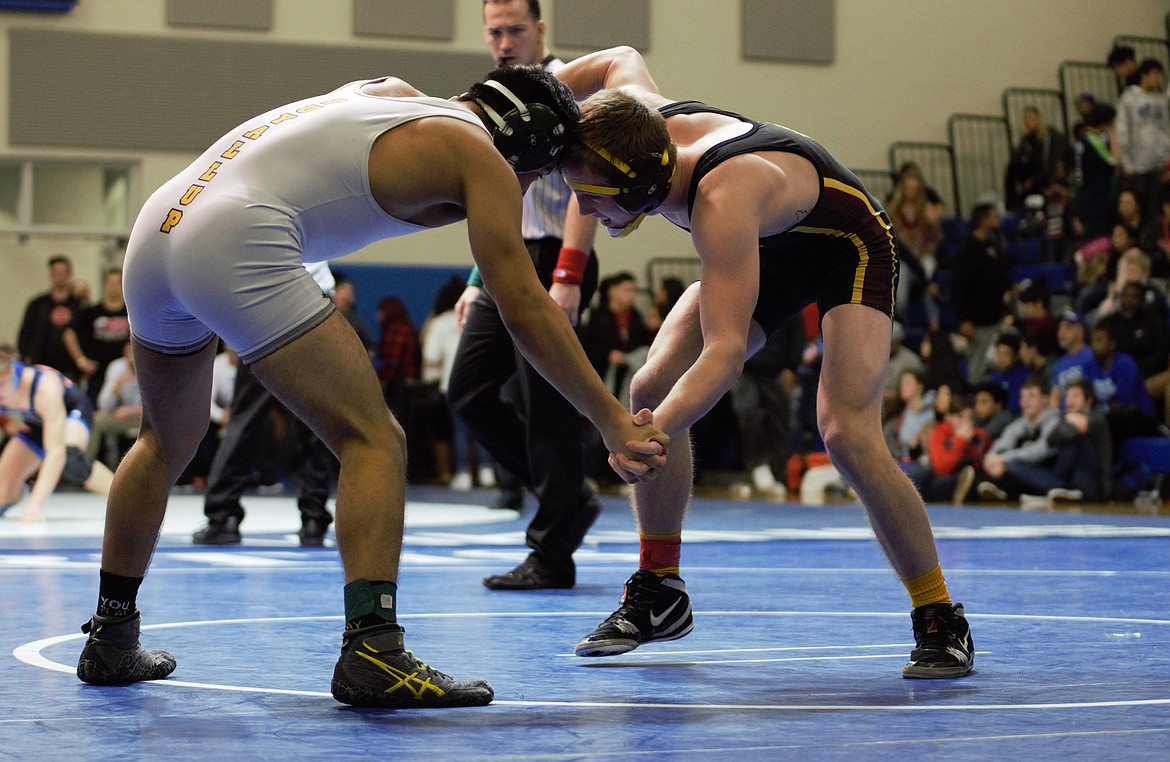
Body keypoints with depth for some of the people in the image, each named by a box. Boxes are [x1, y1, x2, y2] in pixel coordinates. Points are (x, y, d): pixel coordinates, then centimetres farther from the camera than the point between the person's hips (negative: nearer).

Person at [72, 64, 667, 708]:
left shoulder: (395, 93, 27)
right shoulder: (480, 156, 5)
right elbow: (524, 310, 2)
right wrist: (613, 422, 6)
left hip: (156, 225, 9)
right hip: (236, 244, -9)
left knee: (168, 440, 27)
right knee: (374, 442, -6)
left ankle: (110, 643, 34)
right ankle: (372, 655, -19)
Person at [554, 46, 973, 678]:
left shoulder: (720, 200, -44)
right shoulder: (635, 116, -23)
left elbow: (725, 351, -50)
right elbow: (621, 59, 4)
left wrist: (652, 435, -63)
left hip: (848, 246, -8)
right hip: (769, 247, 8)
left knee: (847, 435, -26)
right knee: (652, 388, -8)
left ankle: (940, 623, -10)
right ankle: (659, 595, 6)